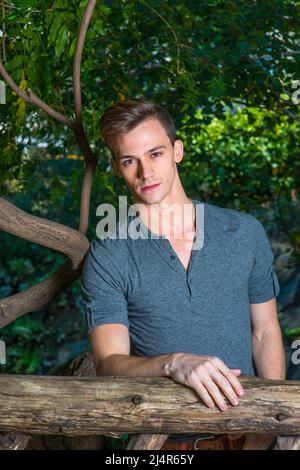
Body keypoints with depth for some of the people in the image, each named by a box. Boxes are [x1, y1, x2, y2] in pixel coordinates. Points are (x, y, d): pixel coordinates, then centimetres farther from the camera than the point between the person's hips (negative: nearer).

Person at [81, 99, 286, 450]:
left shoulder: (245, 233, 4)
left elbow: (265, 333, 9)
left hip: (243, 430, 2)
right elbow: (109, 365, -9)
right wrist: (172, 364, -27)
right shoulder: (106, 258, -4)